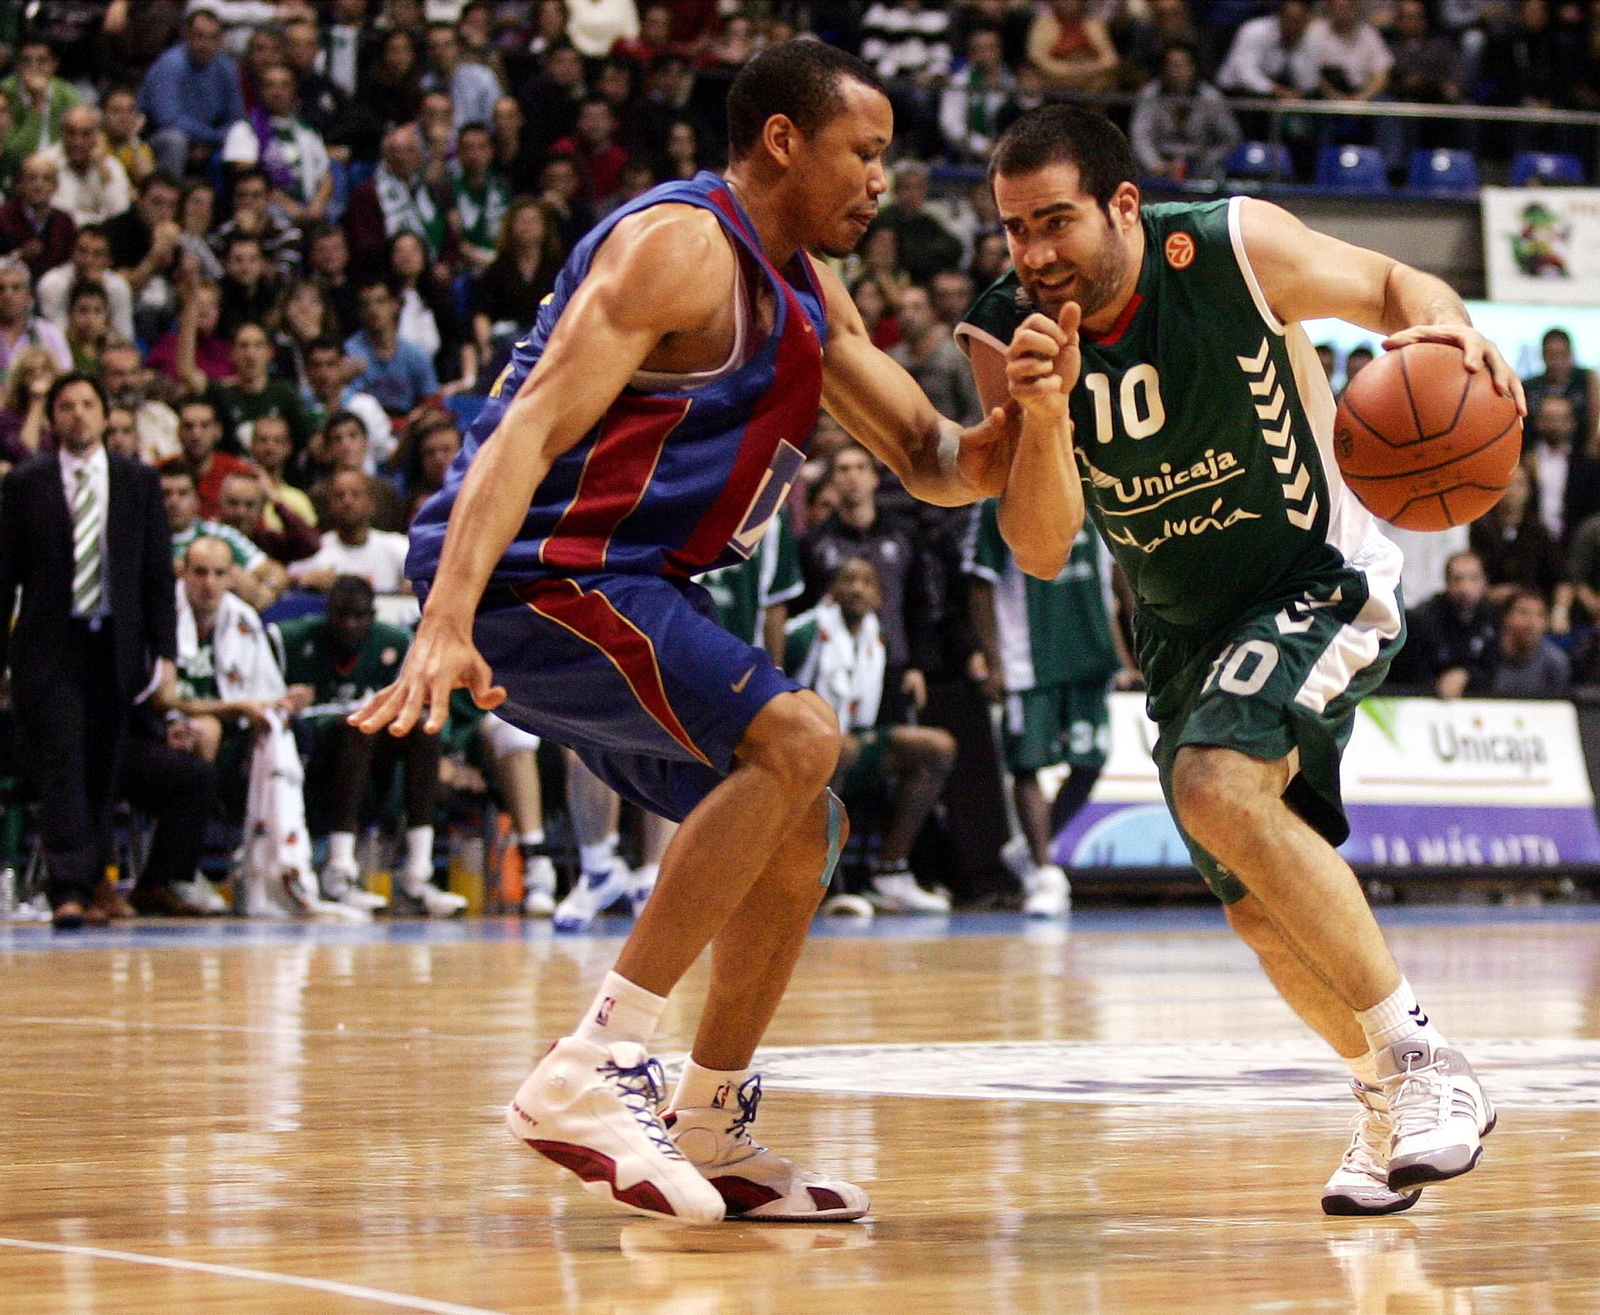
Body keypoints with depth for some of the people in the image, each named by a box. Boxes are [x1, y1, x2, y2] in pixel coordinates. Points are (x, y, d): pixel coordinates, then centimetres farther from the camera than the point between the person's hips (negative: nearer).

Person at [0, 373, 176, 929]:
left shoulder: (139, 483, 9)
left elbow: (158, 572, 8)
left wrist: (163, 653, 1)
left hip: (115, 647, 2)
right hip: (49, 648, -2)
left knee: (100, 772, 7)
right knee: (61, 766, -11)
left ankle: (91, 884, 19)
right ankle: (69, 890, -15)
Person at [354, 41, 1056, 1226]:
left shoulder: (805, 292, 17)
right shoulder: (679, 247, -13)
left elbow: (935, 463, 20)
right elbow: (531, 430, -23)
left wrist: (1024, 422, -4)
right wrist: (446, 625, -35)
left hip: (619, 590, 11)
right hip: (533, 575, -11)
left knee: (802, 832, 15)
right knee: (797, 734, -25)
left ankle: (711, 1132, 24)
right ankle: (590, 1073, -26)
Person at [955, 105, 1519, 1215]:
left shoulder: (1235, 248, -22)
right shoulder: (1007, 338, -15)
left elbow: (1385, 285, -3)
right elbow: (1044, 552, -19)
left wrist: (1443, 323, -27)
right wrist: (1041, 415, -37)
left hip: (1321, 577, -5)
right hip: (1186, 624, 5)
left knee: (1221, 788, -31)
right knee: (1263, 911, 10)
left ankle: (1425, 1062, -23)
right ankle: (1390, 1107, 35)